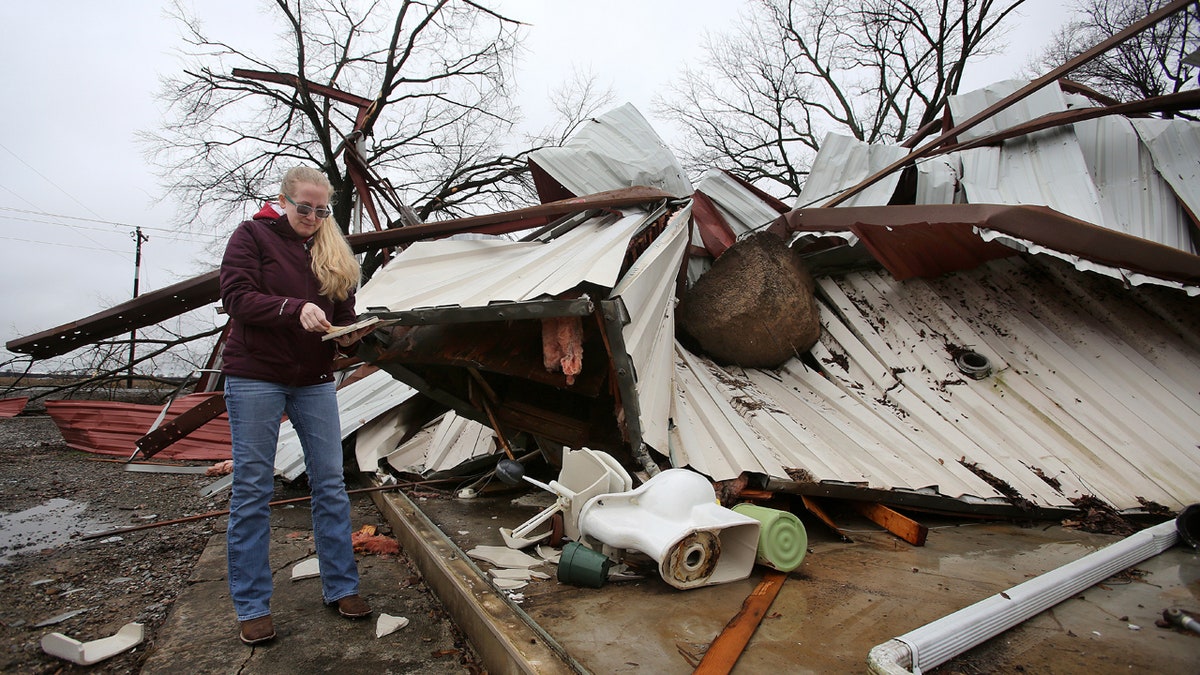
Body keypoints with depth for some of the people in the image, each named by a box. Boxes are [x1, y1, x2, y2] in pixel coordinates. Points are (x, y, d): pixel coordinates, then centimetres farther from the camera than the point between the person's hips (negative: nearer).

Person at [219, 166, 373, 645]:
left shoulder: (331, 248, 12)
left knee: (330, 484, 4)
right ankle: (252, 606, 12)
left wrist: (348, 332, -11)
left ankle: (341, 587, 16)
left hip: (314, 380, 4)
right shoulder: (252, 235, -1)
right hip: (255, 376, -4)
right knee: (252, 490, 1)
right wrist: (295, 309, -27)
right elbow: (236, 296, -12)